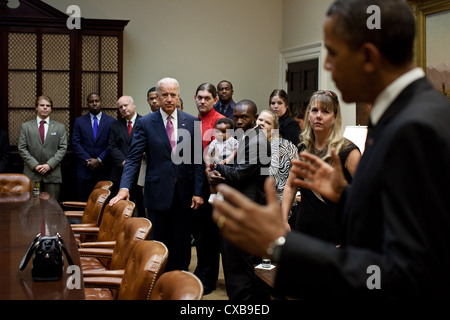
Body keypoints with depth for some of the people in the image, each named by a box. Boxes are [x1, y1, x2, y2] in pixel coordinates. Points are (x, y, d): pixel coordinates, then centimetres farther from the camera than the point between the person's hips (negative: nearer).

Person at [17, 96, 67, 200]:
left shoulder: (60, 127, 12)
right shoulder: (26, 126, 11)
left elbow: (63, 148, 4)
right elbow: (21, 148, 4)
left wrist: (49, 164, -9)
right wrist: (35, 165, -8)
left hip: (53, 174, 0)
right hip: (31, 174, 0)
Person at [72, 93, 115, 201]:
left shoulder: (111, 121, 6)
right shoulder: (79, 121, 9)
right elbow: (75, 143, 2)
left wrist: (99, 160, -10)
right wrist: (88, 161, -8)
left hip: (104, 169, -1)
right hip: (84, 168, 1)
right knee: (84, 202, 2)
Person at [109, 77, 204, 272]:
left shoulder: (191, 122, 4)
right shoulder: (145, 123, 0)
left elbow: (198, 160, 4)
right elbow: (133, 159, -5)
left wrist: (197, 192, -3)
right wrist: (124, 188, -18)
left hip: (184, 194, 2)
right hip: (158, 194, -1)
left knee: (182, 244, 8)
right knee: (159, 243, 7)